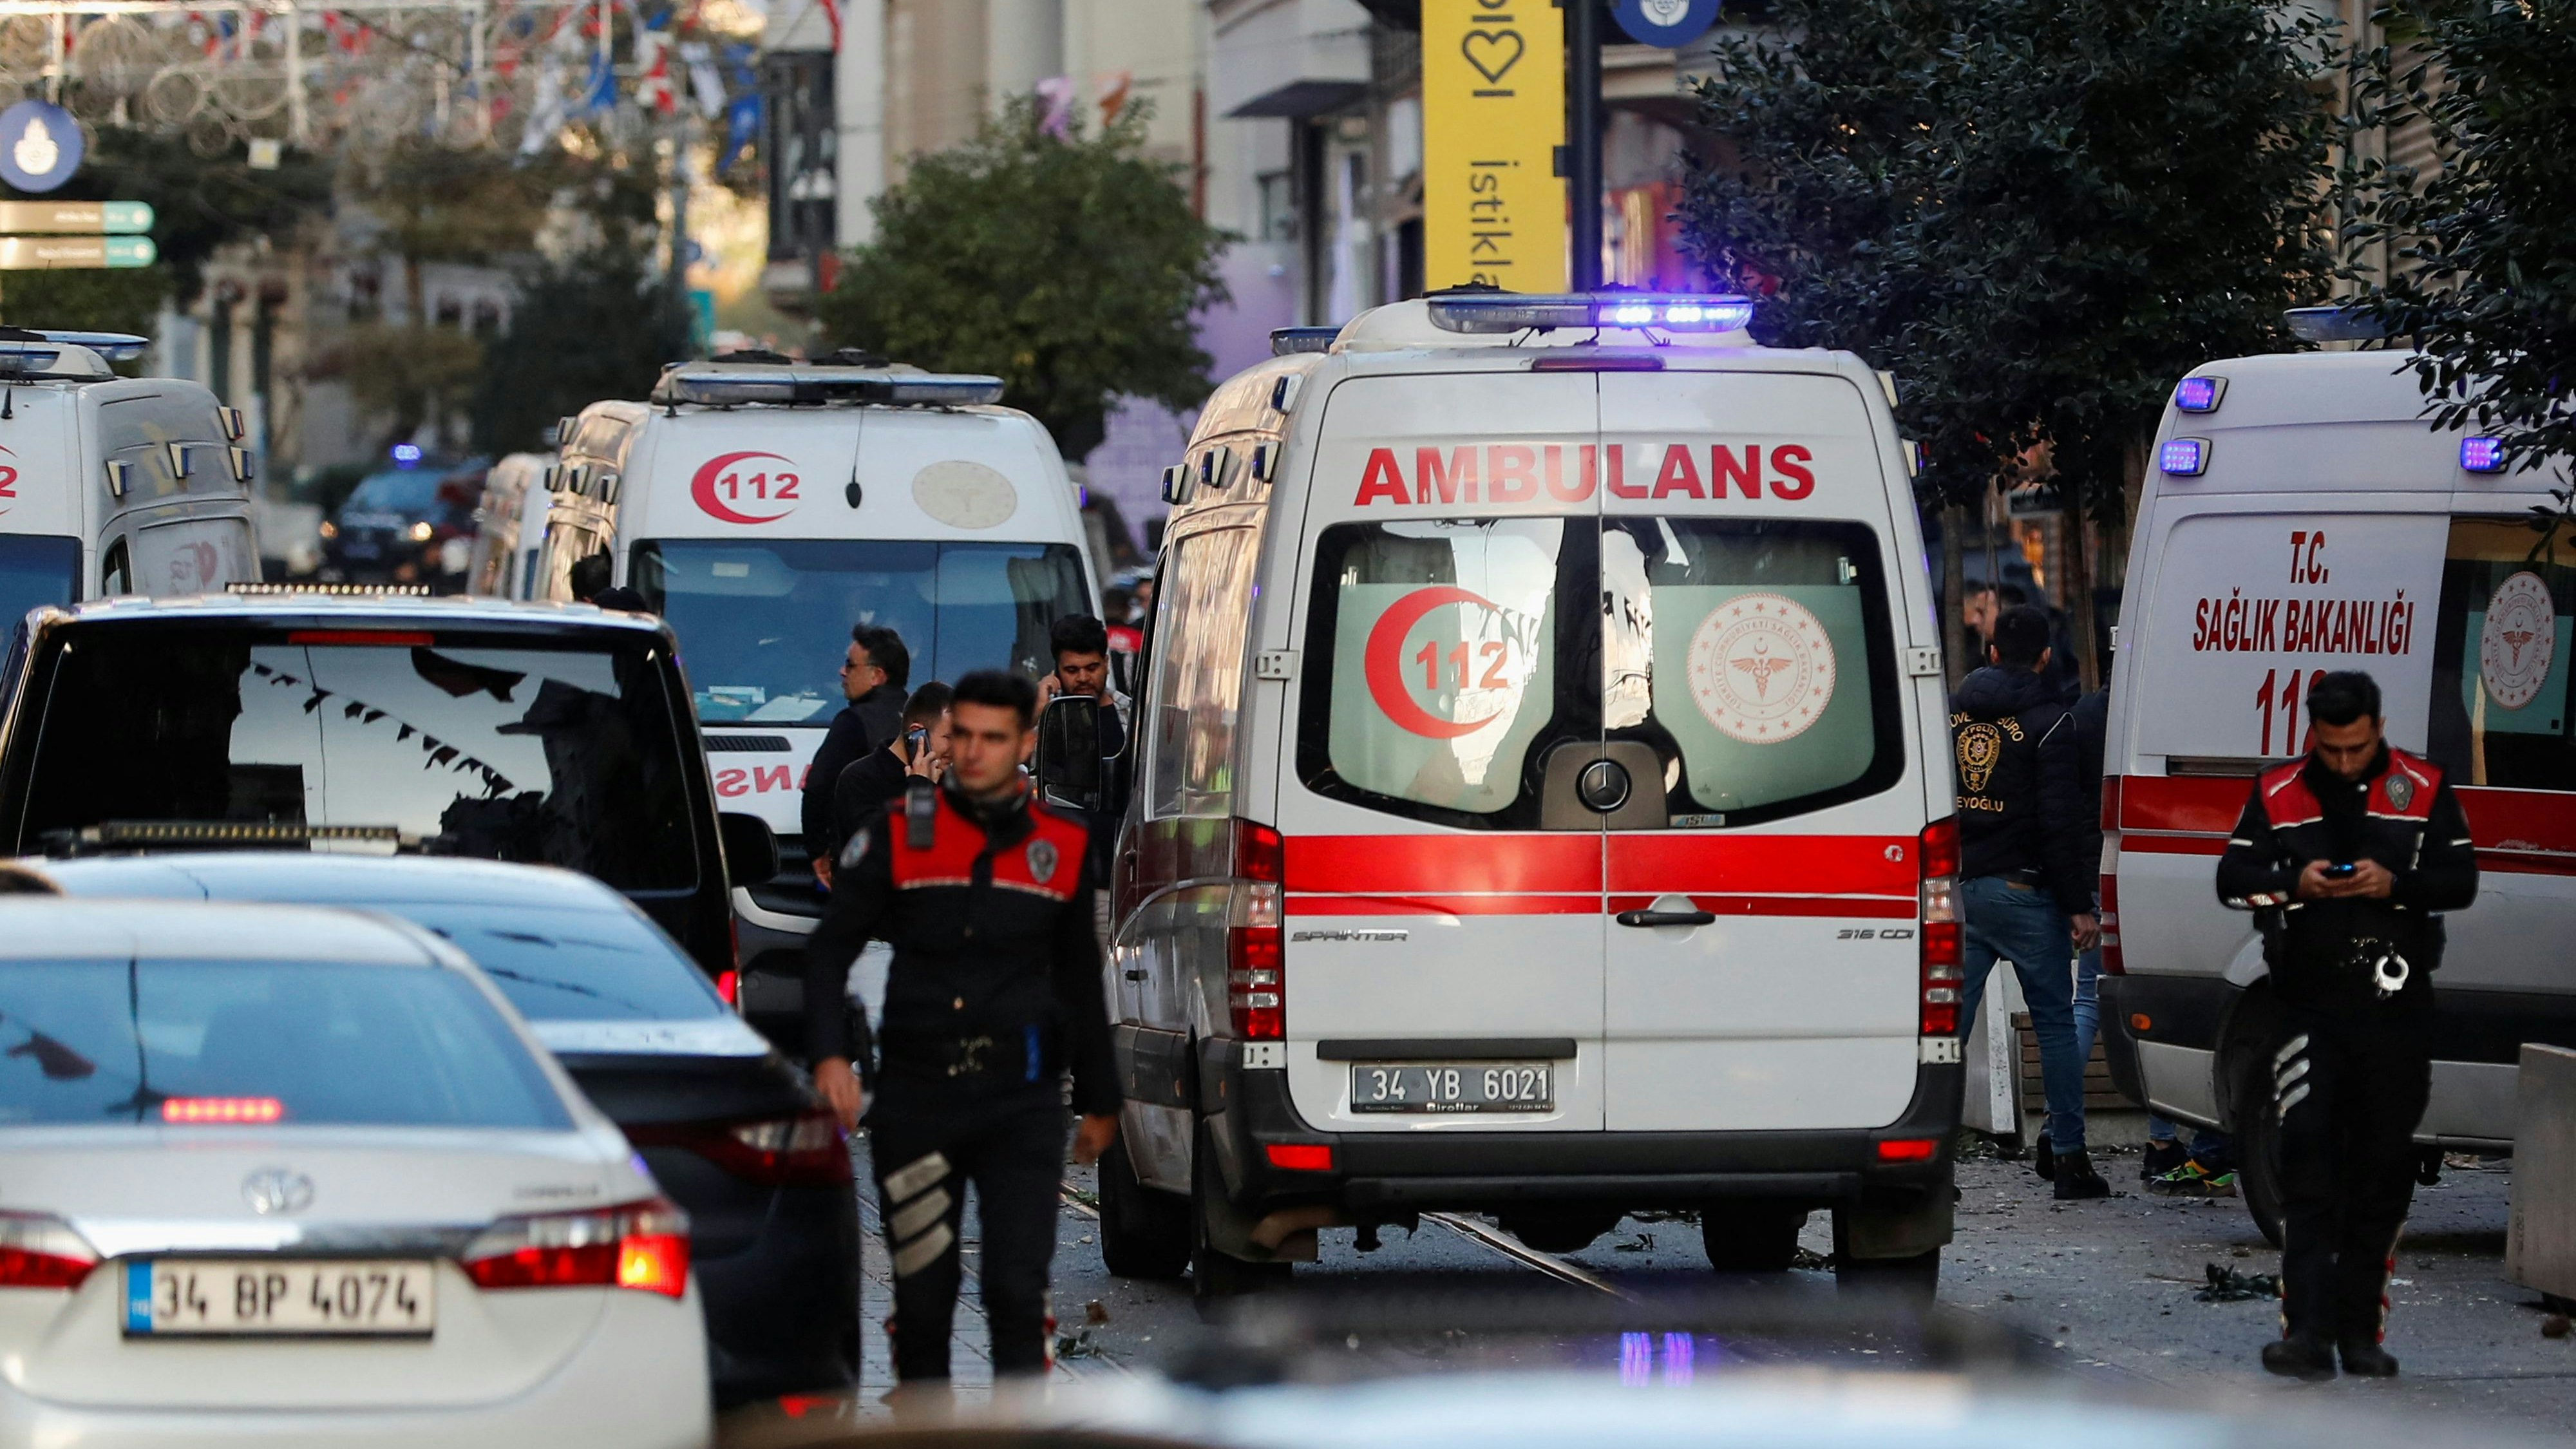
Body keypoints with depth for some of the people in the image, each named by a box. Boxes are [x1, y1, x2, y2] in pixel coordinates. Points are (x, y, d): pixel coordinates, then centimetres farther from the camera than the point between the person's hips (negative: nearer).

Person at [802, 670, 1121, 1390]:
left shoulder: (1063, 849, 7)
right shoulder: (898, 835, 2)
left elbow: (1080, 983, 19)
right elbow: (829, 950, 3)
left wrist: (1099, 1101, 24)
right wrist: (830, 1055, -13)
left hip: (1021, 1103, 0)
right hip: (916, 1096, 0)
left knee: (1018, 1291, -10)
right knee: (921, 1297, 5)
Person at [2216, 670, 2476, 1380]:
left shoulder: (2422, 790, 4)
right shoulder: (2278, 794, 6)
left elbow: (2462, 881, 2)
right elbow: (2232, 877, 6)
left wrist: (2395, 884, -16)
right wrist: (2293, 884, -14)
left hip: (2396, 1006, 0)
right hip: (2309, 1003, 0)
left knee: (2383, 1169, 4)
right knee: (2308, 1162, -10)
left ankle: (2360, 1329, 12)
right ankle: (2308, 1330, -13)